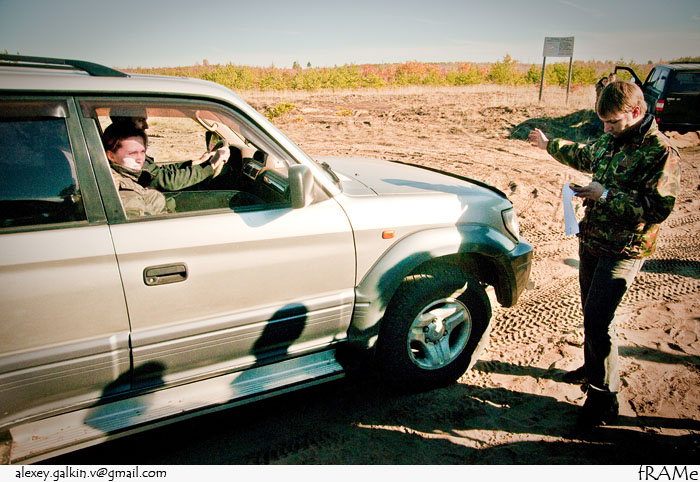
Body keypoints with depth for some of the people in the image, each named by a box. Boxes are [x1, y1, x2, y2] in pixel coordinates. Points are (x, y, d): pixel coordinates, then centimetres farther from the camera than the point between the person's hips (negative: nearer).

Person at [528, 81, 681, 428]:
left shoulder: (661, 152, -15)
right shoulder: (611, 142, 9)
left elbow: (659, 207, -22)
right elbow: (584, 156, 31)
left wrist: (606, 195, -26)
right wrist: (550, 145, 43)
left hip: (622, 252, -8)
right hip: (592, 242, 8)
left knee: (597, 322, -10)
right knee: (590, 312, 19)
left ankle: (604, 398, 5)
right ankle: (592, 368, 41)